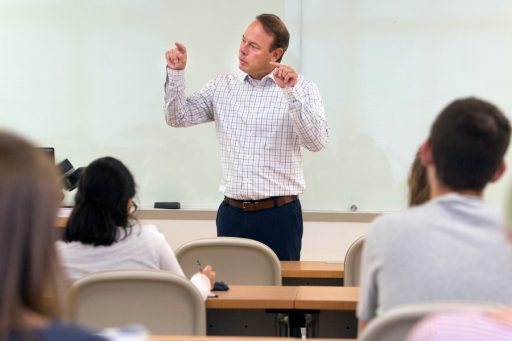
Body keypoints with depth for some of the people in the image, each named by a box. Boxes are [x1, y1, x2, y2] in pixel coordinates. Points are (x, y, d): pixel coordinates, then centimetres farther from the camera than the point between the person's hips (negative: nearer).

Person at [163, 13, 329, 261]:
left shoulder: (302, 89, -3)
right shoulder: (222, 87, 10)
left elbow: (317, 141, -15)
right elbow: (178, 117, 6)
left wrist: (291, 92, -25)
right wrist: (176, 73, -7)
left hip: (278, 215, -3)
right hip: (231, 213, 3)